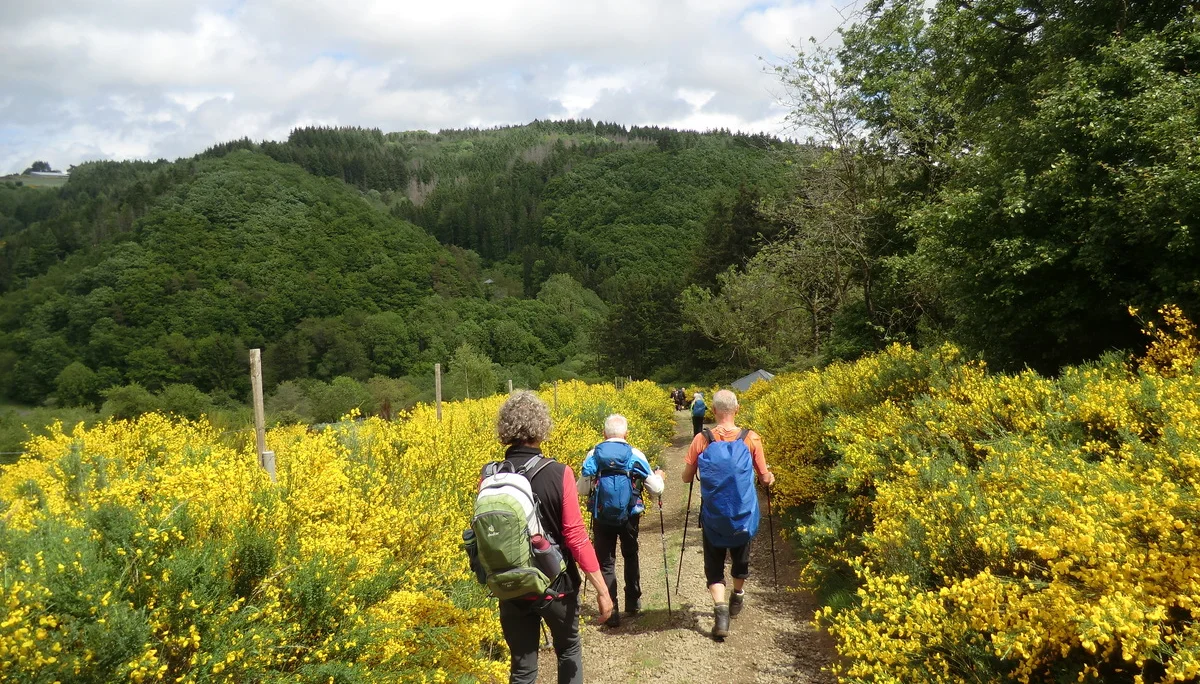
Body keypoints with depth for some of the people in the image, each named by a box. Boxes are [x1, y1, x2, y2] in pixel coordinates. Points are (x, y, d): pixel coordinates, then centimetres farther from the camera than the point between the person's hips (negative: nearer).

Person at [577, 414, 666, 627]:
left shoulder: (593, 455, -5)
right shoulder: (636, 455, -7)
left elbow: (582, 490, 3)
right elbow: (656, 490, -4)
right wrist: (659, 477, 19)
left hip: (601, 517, -1)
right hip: (629, 517, 1)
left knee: (606, 563, 8)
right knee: (630, 557, 24)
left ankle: (611, 612, 2)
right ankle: (633, 604, 33)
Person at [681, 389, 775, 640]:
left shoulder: (701, 440, -10)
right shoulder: (751, 439, -10)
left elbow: (686, 478, -3)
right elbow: (765, 479, -2)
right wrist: (770, 477, 21)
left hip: (712, 515, -1)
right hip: (744, 514, 1)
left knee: (714, 564, 7)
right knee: (740, 557, 25)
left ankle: (720, 609, -14)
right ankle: (738, 598, 46)